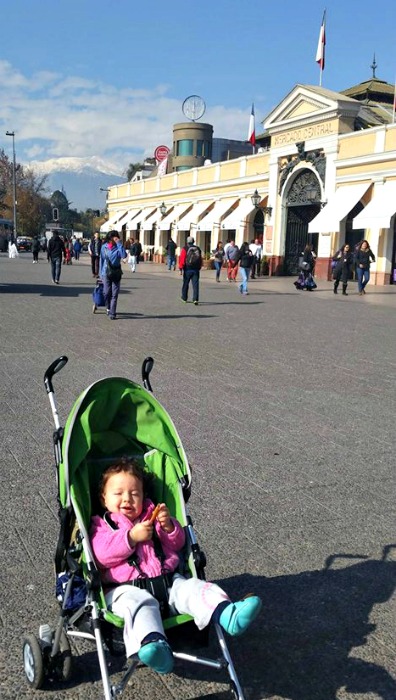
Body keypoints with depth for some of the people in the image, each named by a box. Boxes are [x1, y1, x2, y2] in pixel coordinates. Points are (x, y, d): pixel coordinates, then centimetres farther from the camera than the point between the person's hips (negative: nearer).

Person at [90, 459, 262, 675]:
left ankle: (228, 615, -45)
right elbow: (101, 555, -7)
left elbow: (177, 544, 19)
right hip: (127, 589, -4)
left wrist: (169, 526, -3)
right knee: (140, 603, -36)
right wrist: (131, 537, -17)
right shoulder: (102, 525, 13)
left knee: (192, 588, -21)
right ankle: (153, 644, -62)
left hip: (167, 581, 4)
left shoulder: (151, 517, 26)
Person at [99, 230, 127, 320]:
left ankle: (112, 313, 1)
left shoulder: (118, 247, -2)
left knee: (114, 294, -3)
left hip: (116, 273, -1)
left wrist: (119, 243, -20)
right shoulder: (104, 247, 3)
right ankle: (108, 308, 29)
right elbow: (102, 260, 10)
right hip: (106, 273, 1)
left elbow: (124, 256, -22)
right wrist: (101, 273, 11)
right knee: (107, 292, 4)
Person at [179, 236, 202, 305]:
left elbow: (182, 259, -11)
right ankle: (195, 299, -15)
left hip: (187, 269, -2)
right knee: (195, 285, -3)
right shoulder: (198, 249, 7)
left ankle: (184, 298, 26)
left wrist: (181, 268, -9)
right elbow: (200, 260, 11)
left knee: (185, 284, 14)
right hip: (196, 269, 2)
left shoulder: (185, 249, -4)